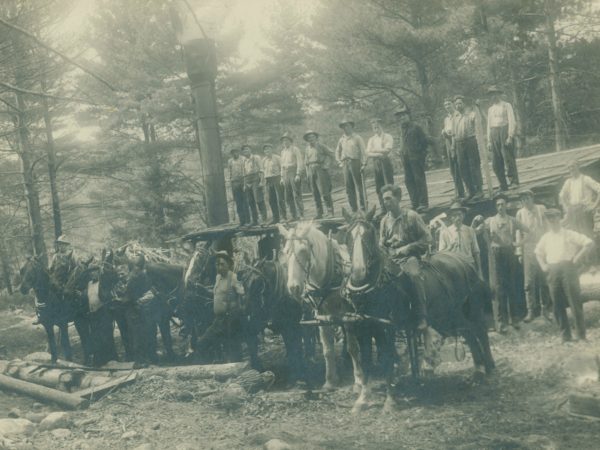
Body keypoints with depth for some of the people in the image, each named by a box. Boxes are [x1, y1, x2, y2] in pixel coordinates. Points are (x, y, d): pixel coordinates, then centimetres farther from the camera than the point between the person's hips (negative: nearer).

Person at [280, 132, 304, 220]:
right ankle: (294, 216, 9)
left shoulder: (295, 149, -3)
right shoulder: (283, 151, 19)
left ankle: (300, 214, -9)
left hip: (294, 172, -7)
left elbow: (300, 162, -10)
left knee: (296, 195, -11)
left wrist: (298, 174, -18)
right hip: (286, 174, 7)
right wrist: (282, 177, 15)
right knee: (288, 197, 4)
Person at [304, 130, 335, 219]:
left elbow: (331, 155, 3)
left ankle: (330, 210, -5)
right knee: (315, 194, 3)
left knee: (324, 191, -12)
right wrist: (308, 173, 12)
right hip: (311, 171, 5)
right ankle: (319, 213, 6)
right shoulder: (307, 149, 16)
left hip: (320, 170, -5)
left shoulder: (321, 146, 3)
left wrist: (326, 165, -6)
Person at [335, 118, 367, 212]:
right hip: (345, 164, 5)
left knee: (359, 185, -4)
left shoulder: (357, 138, -1)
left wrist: (363, 164, -11)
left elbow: (363, 151, -4)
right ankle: (353, 208, 9)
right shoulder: (342, 139, 14)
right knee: (349, 187, 4)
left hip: (355, 163, -5)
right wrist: (339, 162, 15)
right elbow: (337, 151, 26)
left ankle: (363, 206, 0)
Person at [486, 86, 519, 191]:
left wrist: (510, 136, -15)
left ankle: (514, 181, -3)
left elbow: (512, 122, -5)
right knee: (496, 163, 1)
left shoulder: (506, 105, 3)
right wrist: (489, 141, 10)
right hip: (494, 134, 5)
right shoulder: (490, 109, 19)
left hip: (505, 132, -5)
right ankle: (503, 186, 6)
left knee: (508, 159, -9)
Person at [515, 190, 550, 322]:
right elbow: (519, 232, 4)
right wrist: (519, 251, -1)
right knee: (529, 282, -4)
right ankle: (531, 311, 0)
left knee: (544, 281, 5)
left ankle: (544, 309, 17)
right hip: (528, 250, 0)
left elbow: (547, 227, 4)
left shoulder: (541, 209, 4)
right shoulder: (520, 213, 4)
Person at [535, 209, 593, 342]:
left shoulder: (569, 234, 4)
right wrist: (543, 265, 15)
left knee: (575, 302, -5)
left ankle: (581, 335, 2)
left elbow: (589, 243, -4)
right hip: (553, 271, 4)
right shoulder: (546, 238, 17)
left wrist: (578, 258, -7)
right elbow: (538, 253, 32)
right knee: (558, 306, 3)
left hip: (568, 268, -4)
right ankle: (565, 336, 10)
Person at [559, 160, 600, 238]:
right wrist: (565, 207, 14)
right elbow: (561, 195, 27)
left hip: (584, 210, -5)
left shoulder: (586, 179, -2)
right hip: (572, 212, 5)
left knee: (586, 234, -7)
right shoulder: (568, 181, 14)